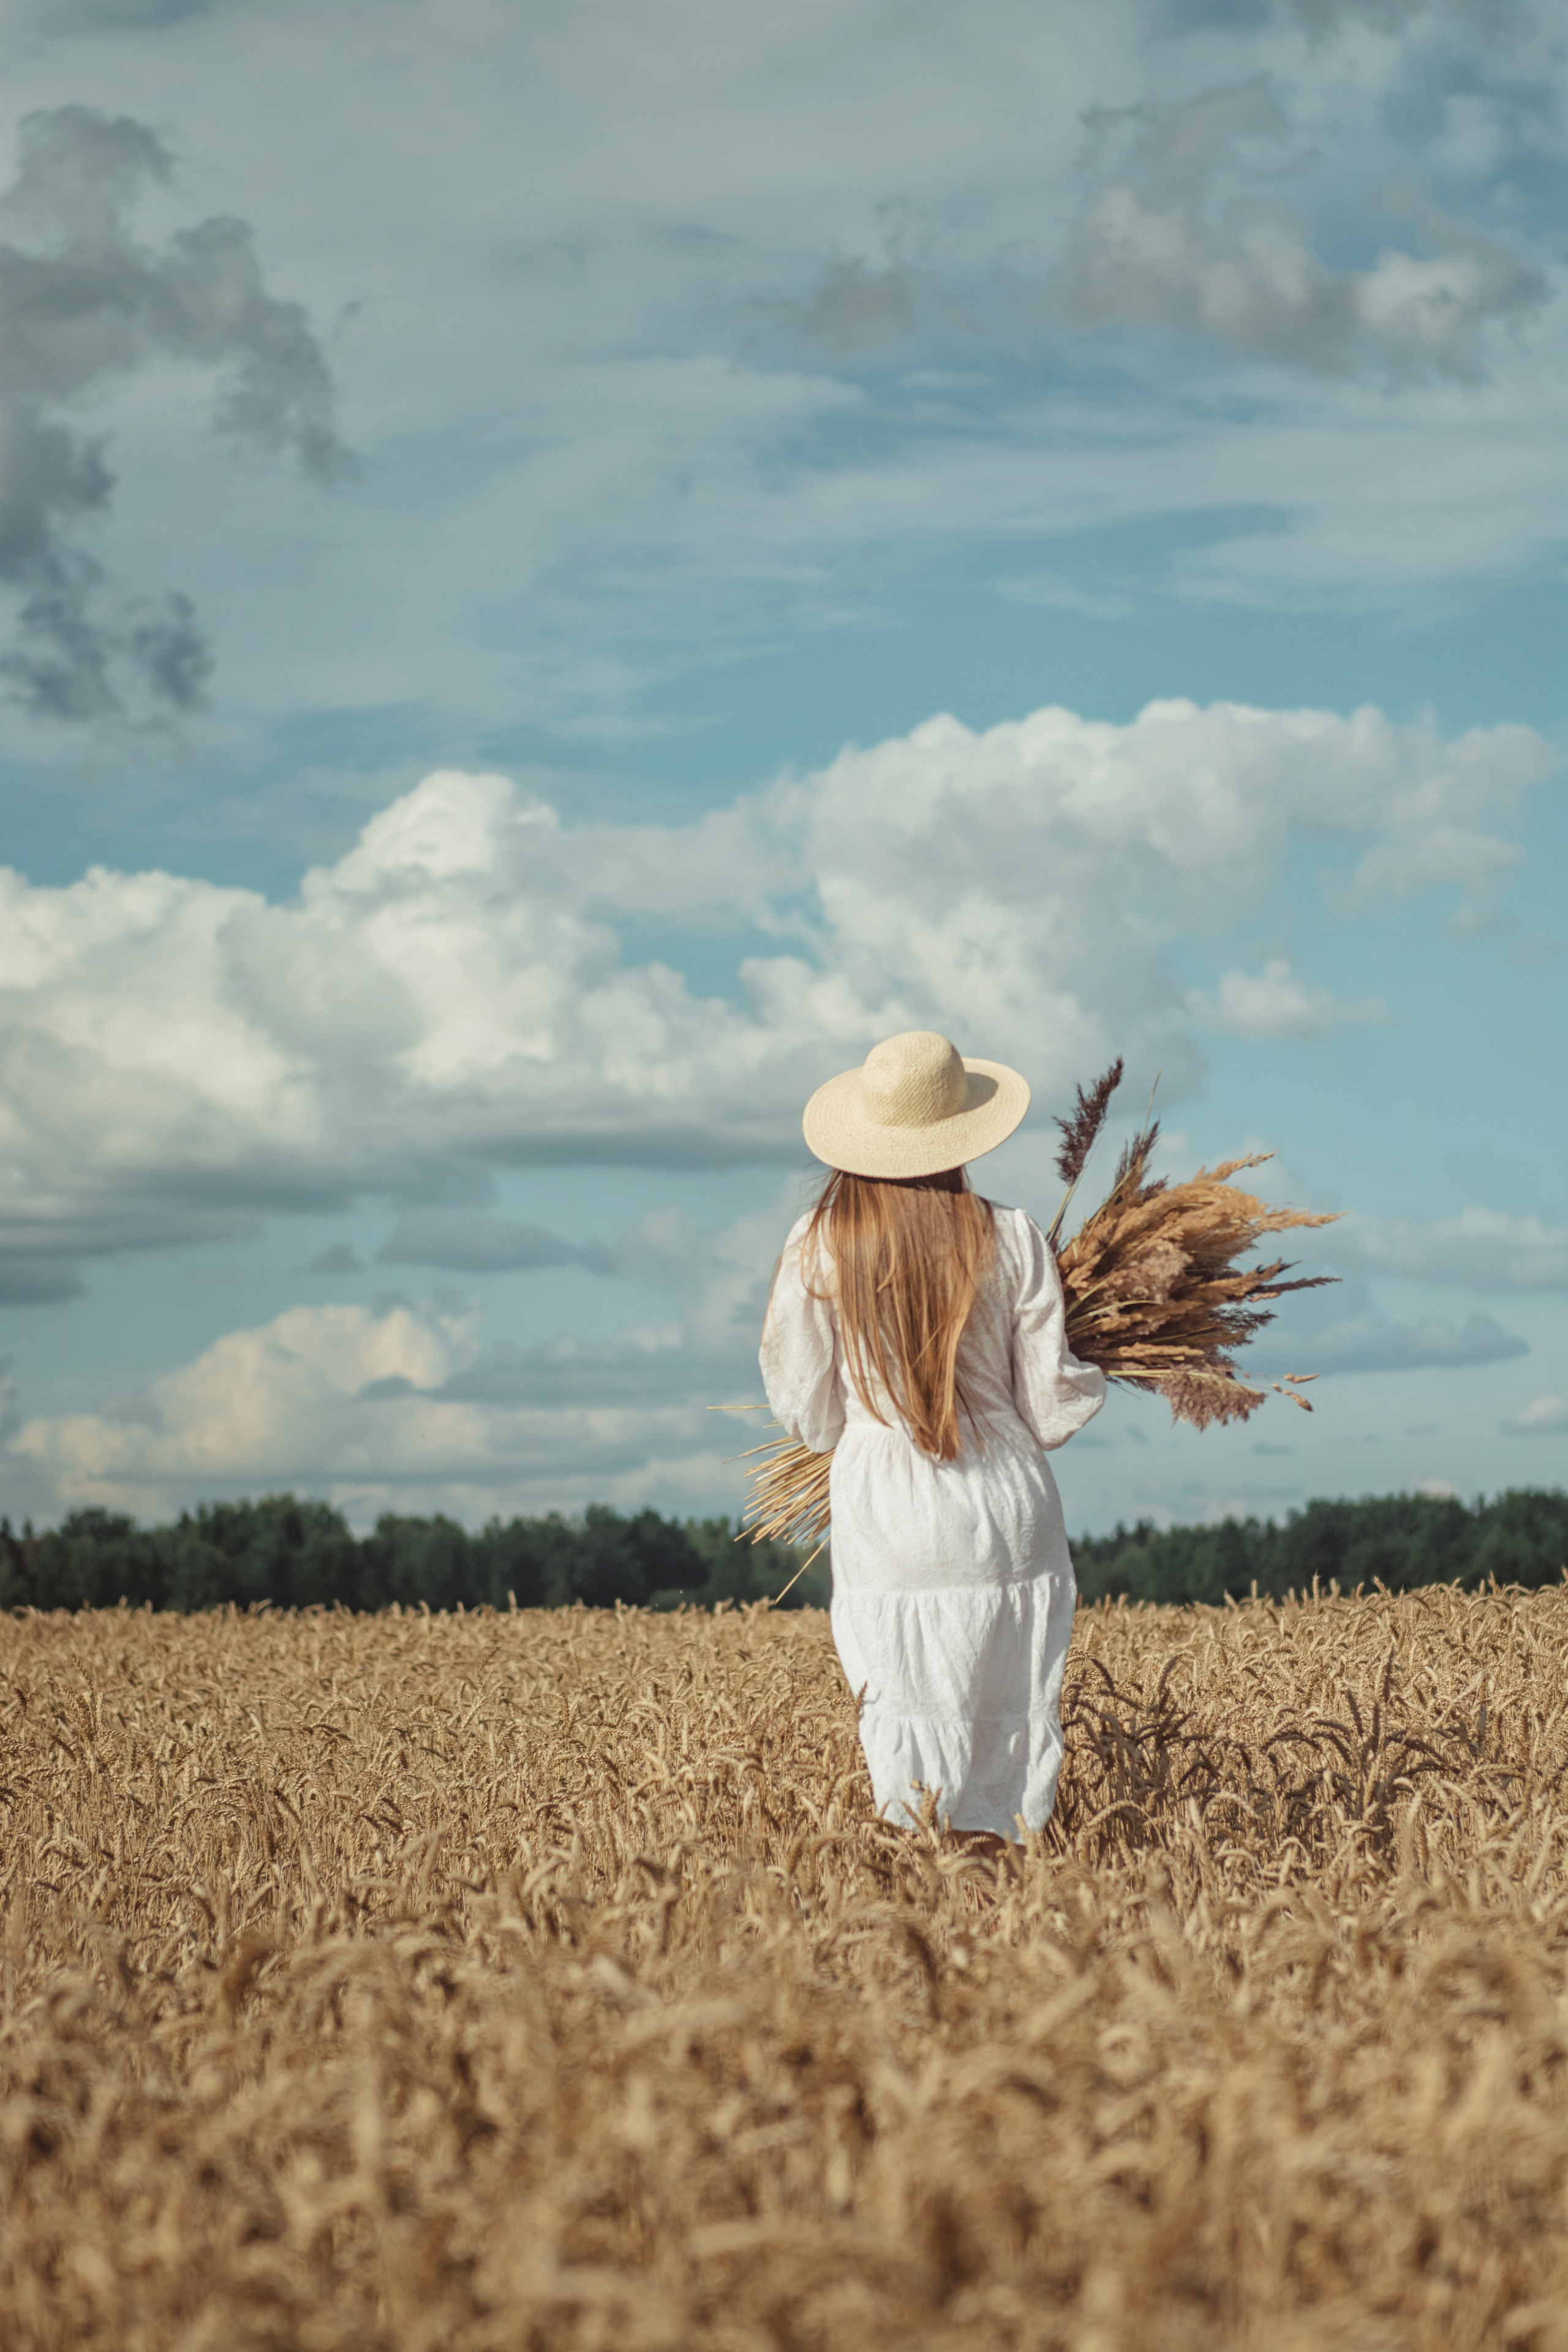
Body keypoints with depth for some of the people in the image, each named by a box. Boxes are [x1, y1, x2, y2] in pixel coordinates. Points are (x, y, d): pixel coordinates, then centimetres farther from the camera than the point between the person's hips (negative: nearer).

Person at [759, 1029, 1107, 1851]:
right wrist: (1094, 1370, 20)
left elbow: (808, 1419, 2)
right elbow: (1052, 1413, -1)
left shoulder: (817, 1249, -3)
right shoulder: (1014, 1242, -5)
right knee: (1009, 1744, 9)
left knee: (909, 1759, 6)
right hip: (1006, 1529, 0)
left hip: (887, 1538, 0)